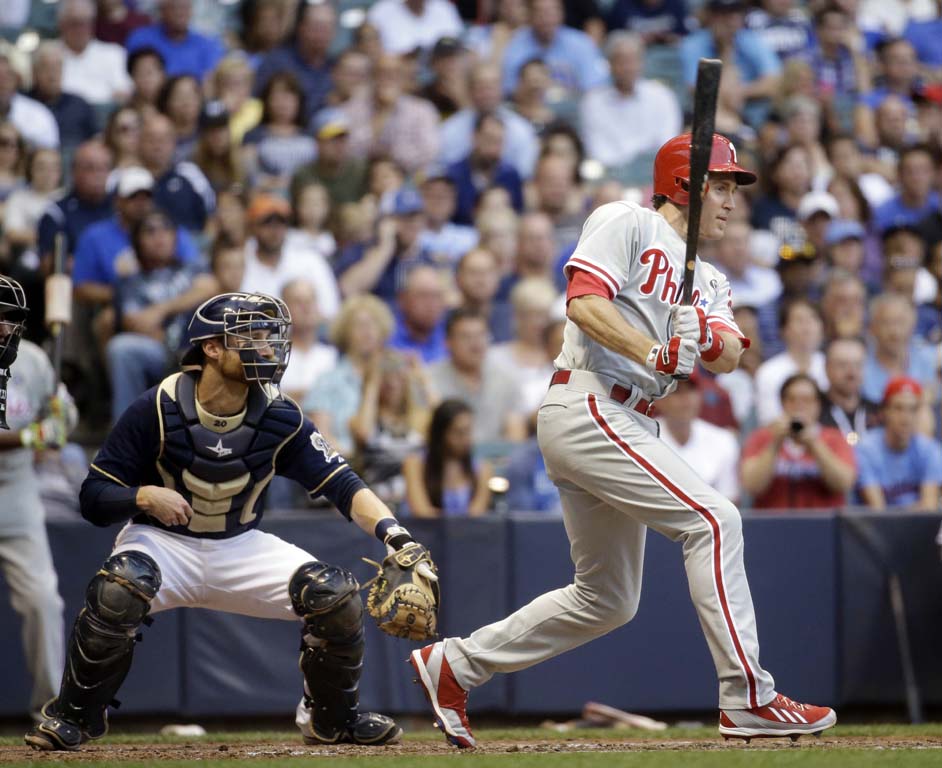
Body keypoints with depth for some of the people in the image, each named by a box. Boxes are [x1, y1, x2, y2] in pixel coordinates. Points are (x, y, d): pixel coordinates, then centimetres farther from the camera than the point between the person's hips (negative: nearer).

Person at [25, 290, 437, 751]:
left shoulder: (280, 419, -10)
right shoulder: (158, 410, -18)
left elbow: (343, 486, -16)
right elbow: (93, 498, -13)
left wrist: (394, 535, -33)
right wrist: (145, 497, -33)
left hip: (242, 548, 3)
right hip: (164, 542, -3)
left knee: (336, 593, -17)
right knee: (120, 589, -37)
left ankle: (332, 717, 11)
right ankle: (73, 715, -14)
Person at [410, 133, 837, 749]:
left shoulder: (707, 280, 22)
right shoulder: (626, 224, -1)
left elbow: (729, 357, 5)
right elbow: (584, 301, -15)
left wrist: (707, 338, -18)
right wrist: (656, 353, -26)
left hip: (627, 429, 10)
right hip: (587, 410, -10)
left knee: (608, 600, 13)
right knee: (713, 519, -19)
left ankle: (455, 664, 22)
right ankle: (748, 699, -21)